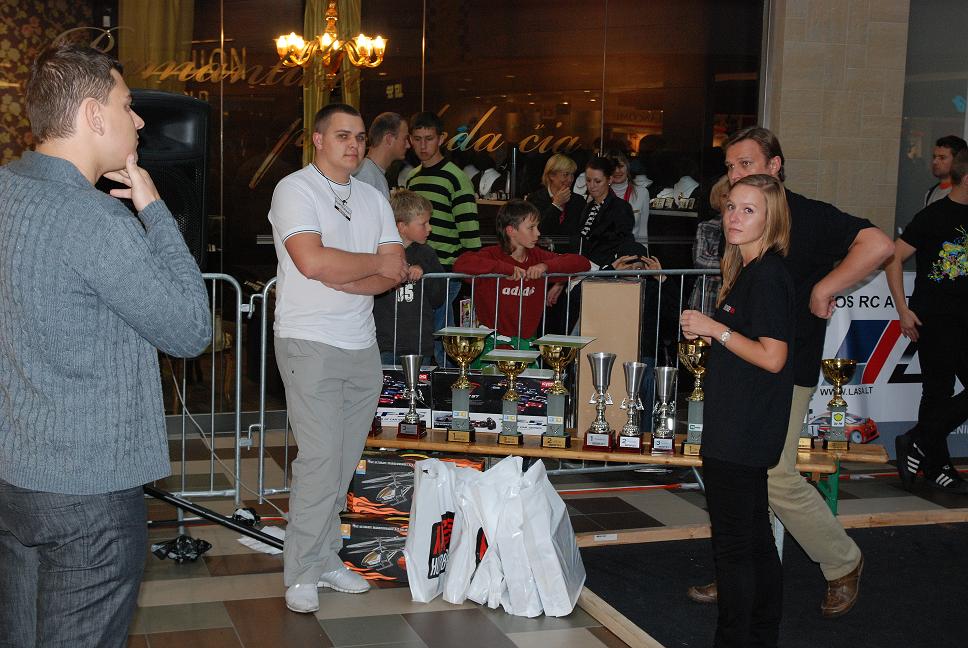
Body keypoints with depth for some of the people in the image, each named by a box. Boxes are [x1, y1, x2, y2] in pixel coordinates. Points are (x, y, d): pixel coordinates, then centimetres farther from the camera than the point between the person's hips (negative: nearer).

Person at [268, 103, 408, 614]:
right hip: (311, 344, -6)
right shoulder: (295, 190, -5)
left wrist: (341, 280, -13)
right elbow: (312, 261, -20)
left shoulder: (373, 199, 15)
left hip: (362, 345, 6)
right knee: (321, 459, -9)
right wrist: (375, 264, -6)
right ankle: (301, 573, 2)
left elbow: (395, 272, 4)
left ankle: (325, 558, 20)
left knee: (344, 461, 9)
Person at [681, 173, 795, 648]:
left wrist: (716, 329, -15)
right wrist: (706, 331, 7)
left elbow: (772, 357, -22)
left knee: (732, 543, -2)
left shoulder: (767, 275, -17)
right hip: (741, 431, 10)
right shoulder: (749, 270, 13)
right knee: (755, 536, 17)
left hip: (741, 434, -10)